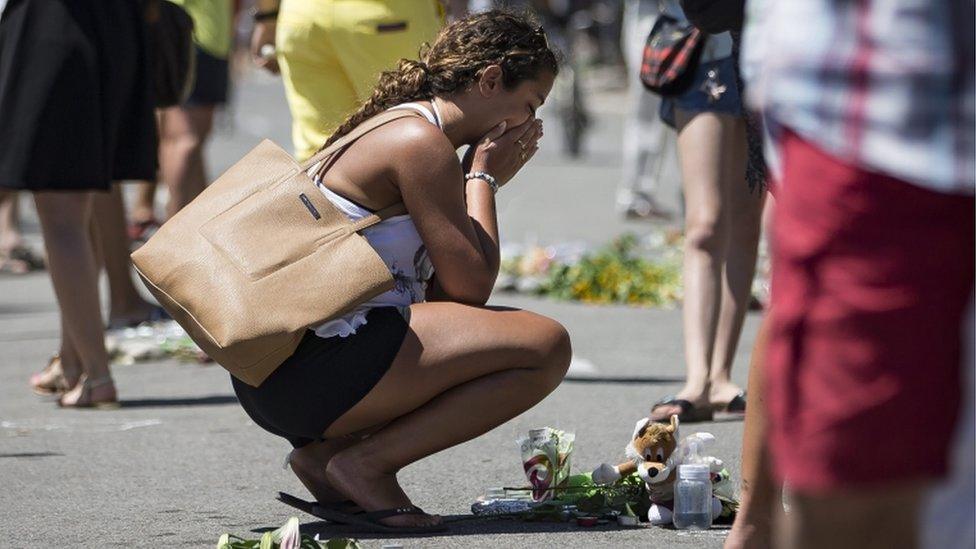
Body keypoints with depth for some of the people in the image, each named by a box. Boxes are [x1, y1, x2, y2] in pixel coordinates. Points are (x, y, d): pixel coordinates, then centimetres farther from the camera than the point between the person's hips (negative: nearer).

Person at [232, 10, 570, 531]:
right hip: (317, 366, -10)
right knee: (545, 346, -11)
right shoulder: (422, 142, -9)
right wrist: (482, 178, 4)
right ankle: (368, 462, -10)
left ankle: (327, 450, 10)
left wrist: (483, 178, 17)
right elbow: (470, 287, -9)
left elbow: (440, 289, 19)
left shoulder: (394, 131, 22)